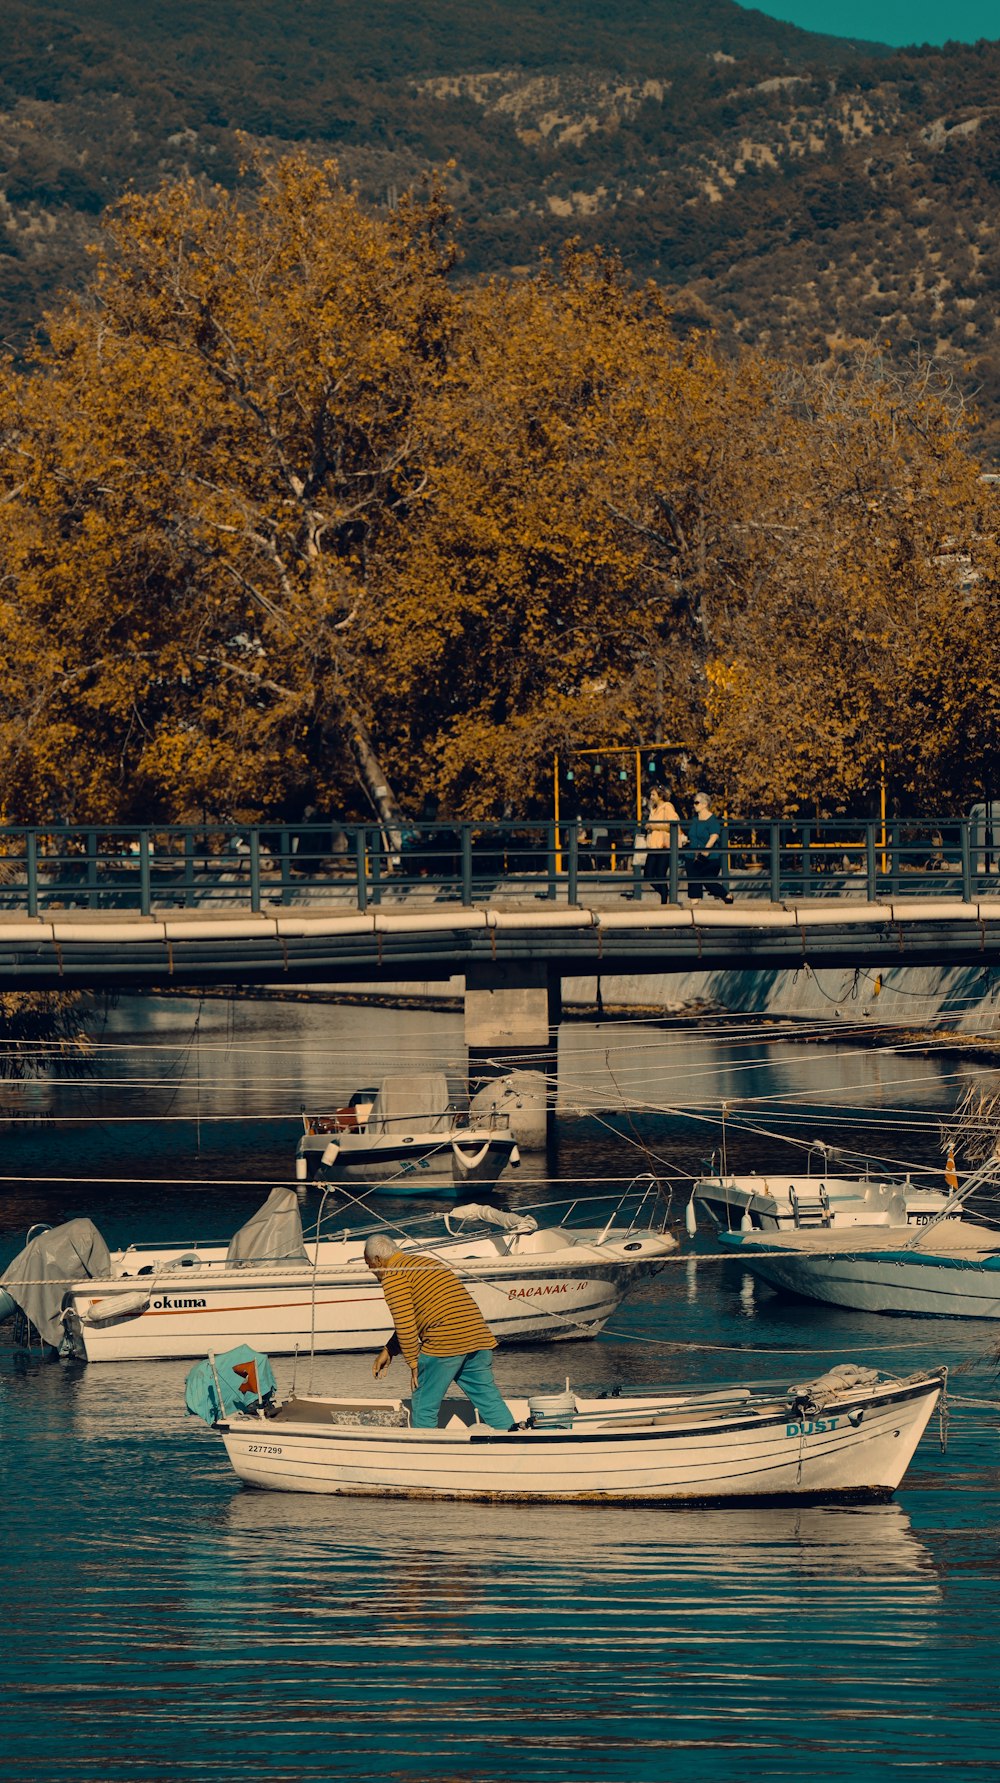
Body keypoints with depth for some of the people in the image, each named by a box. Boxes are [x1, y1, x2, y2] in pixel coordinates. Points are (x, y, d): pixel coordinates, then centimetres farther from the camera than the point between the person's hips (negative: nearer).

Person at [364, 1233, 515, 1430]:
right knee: (489, 1400, 9)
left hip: (444, 1344, -8)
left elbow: (405, 1324, -10)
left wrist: (413, 1363, -1)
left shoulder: (393, 1276, -1)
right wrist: (388, 1351, 31)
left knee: (424, 1409, 5)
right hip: (479, 1336, 8)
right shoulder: (428, 1263, 28)